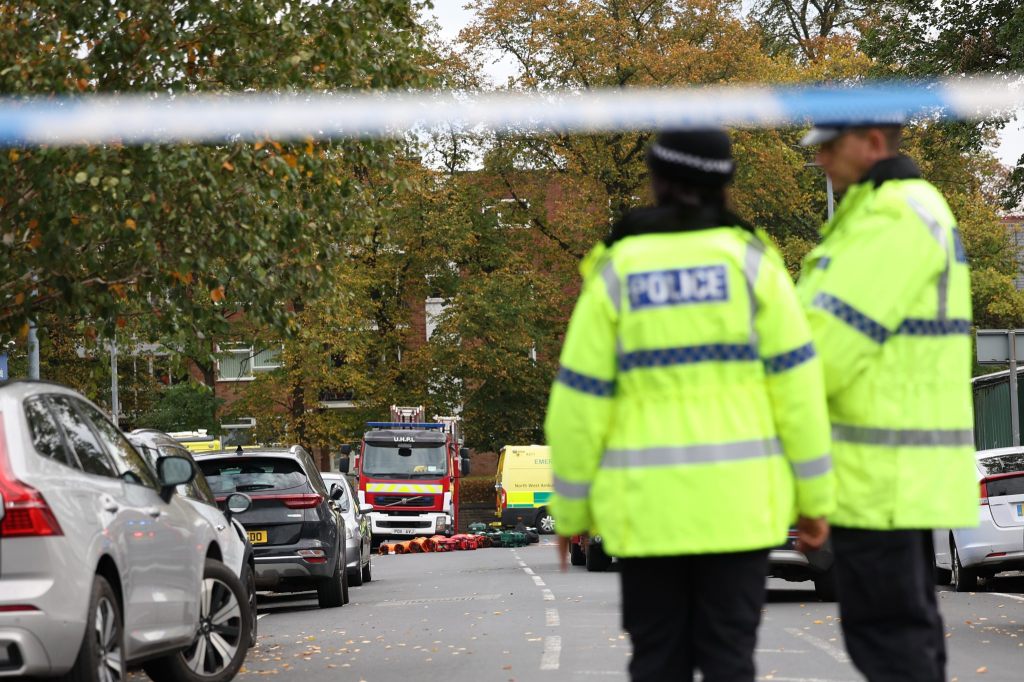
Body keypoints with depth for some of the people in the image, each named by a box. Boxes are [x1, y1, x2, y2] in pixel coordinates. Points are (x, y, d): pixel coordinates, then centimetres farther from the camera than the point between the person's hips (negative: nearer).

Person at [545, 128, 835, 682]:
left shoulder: (616, 273, -1)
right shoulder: (750, 262, -1)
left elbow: (580, 402, -2)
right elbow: (796, 383, -4)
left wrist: (569, 509, 7)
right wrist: (814, 495, 3)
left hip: (646, 504, 0)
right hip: (735, 500, 0)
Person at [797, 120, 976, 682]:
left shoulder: (895, 217, -17)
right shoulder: (918, 211, 18)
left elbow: (832, 339, -21)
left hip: (878, 467, -10)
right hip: (905, 466, 10)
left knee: (883, 634, -8)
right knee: (908, 627, 12)